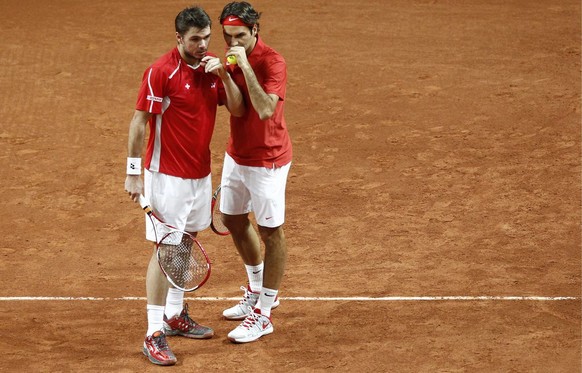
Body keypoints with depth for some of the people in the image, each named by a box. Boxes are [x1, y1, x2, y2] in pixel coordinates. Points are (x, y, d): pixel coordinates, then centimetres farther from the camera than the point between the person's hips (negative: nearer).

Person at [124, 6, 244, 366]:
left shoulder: (212, 67, 4)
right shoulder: (161, 72, -15)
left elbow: (238, 110, 3)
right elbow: (139, 123, -13)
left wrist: (224, 75, -12)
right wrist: (133, 172, -14)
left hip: (201, 173, 7)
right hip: (167, 175, -7)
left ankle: (175, 315, 31)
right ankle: (154, 334, -4)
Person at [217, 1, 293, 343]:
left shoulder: (272, 63, -22)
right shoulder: (234, 59, 2)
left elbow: (265, 109, -37)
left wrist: (245, 66, -36)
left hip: (268, 160, -9)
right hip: (237, 155, 9)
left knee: (270, 231, 2)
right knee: (234, 220, 20)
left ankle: (263, 314, 10)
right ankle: (258, 292, 41)